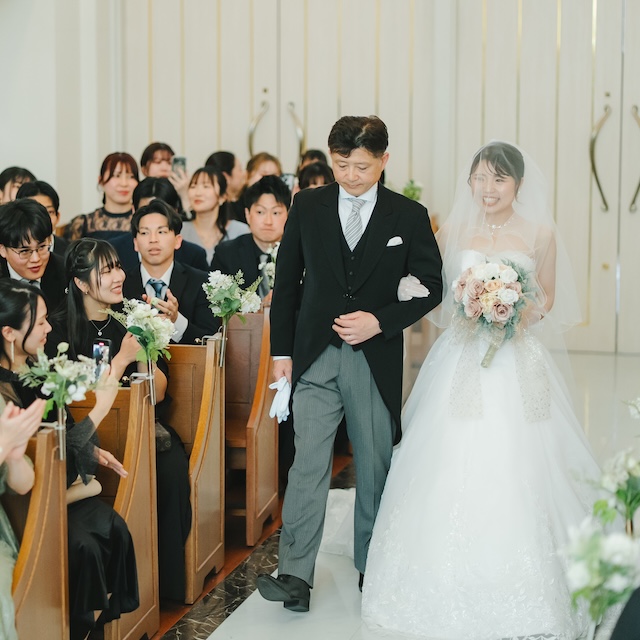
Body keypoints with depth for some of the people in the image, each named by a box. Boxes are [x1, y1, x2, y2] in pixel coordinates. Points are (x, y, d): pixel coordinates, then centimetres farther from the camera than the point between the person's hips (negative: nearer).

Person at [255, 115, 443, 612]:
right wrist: (281, 350, 5)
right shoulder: (308, 207, 4)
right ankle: (295, 576, -7)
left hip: (377, 360, 0)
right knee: (308, 464, -7)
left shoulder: (409, 216, 1)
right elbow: (287, 281, 9)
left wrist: (379, 321, -10)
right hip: (315, 357, 0)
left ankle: (371, 567, 26)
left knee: (375, 466, 10)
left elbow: (431, 286, 4)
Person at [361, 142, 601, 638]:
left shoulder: (540, 234, 2)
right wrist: (460, 308, -10)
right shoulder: (452, 232, 5)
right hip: (461, 362, 1)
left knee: (514, 475, -3)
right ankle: (450, 594, 11)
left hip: (519, 367, -1)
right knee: (452, 472, -3)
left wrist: (523, 314, -10)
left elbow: (548, 297, 11)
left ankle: (519, 598, 13)